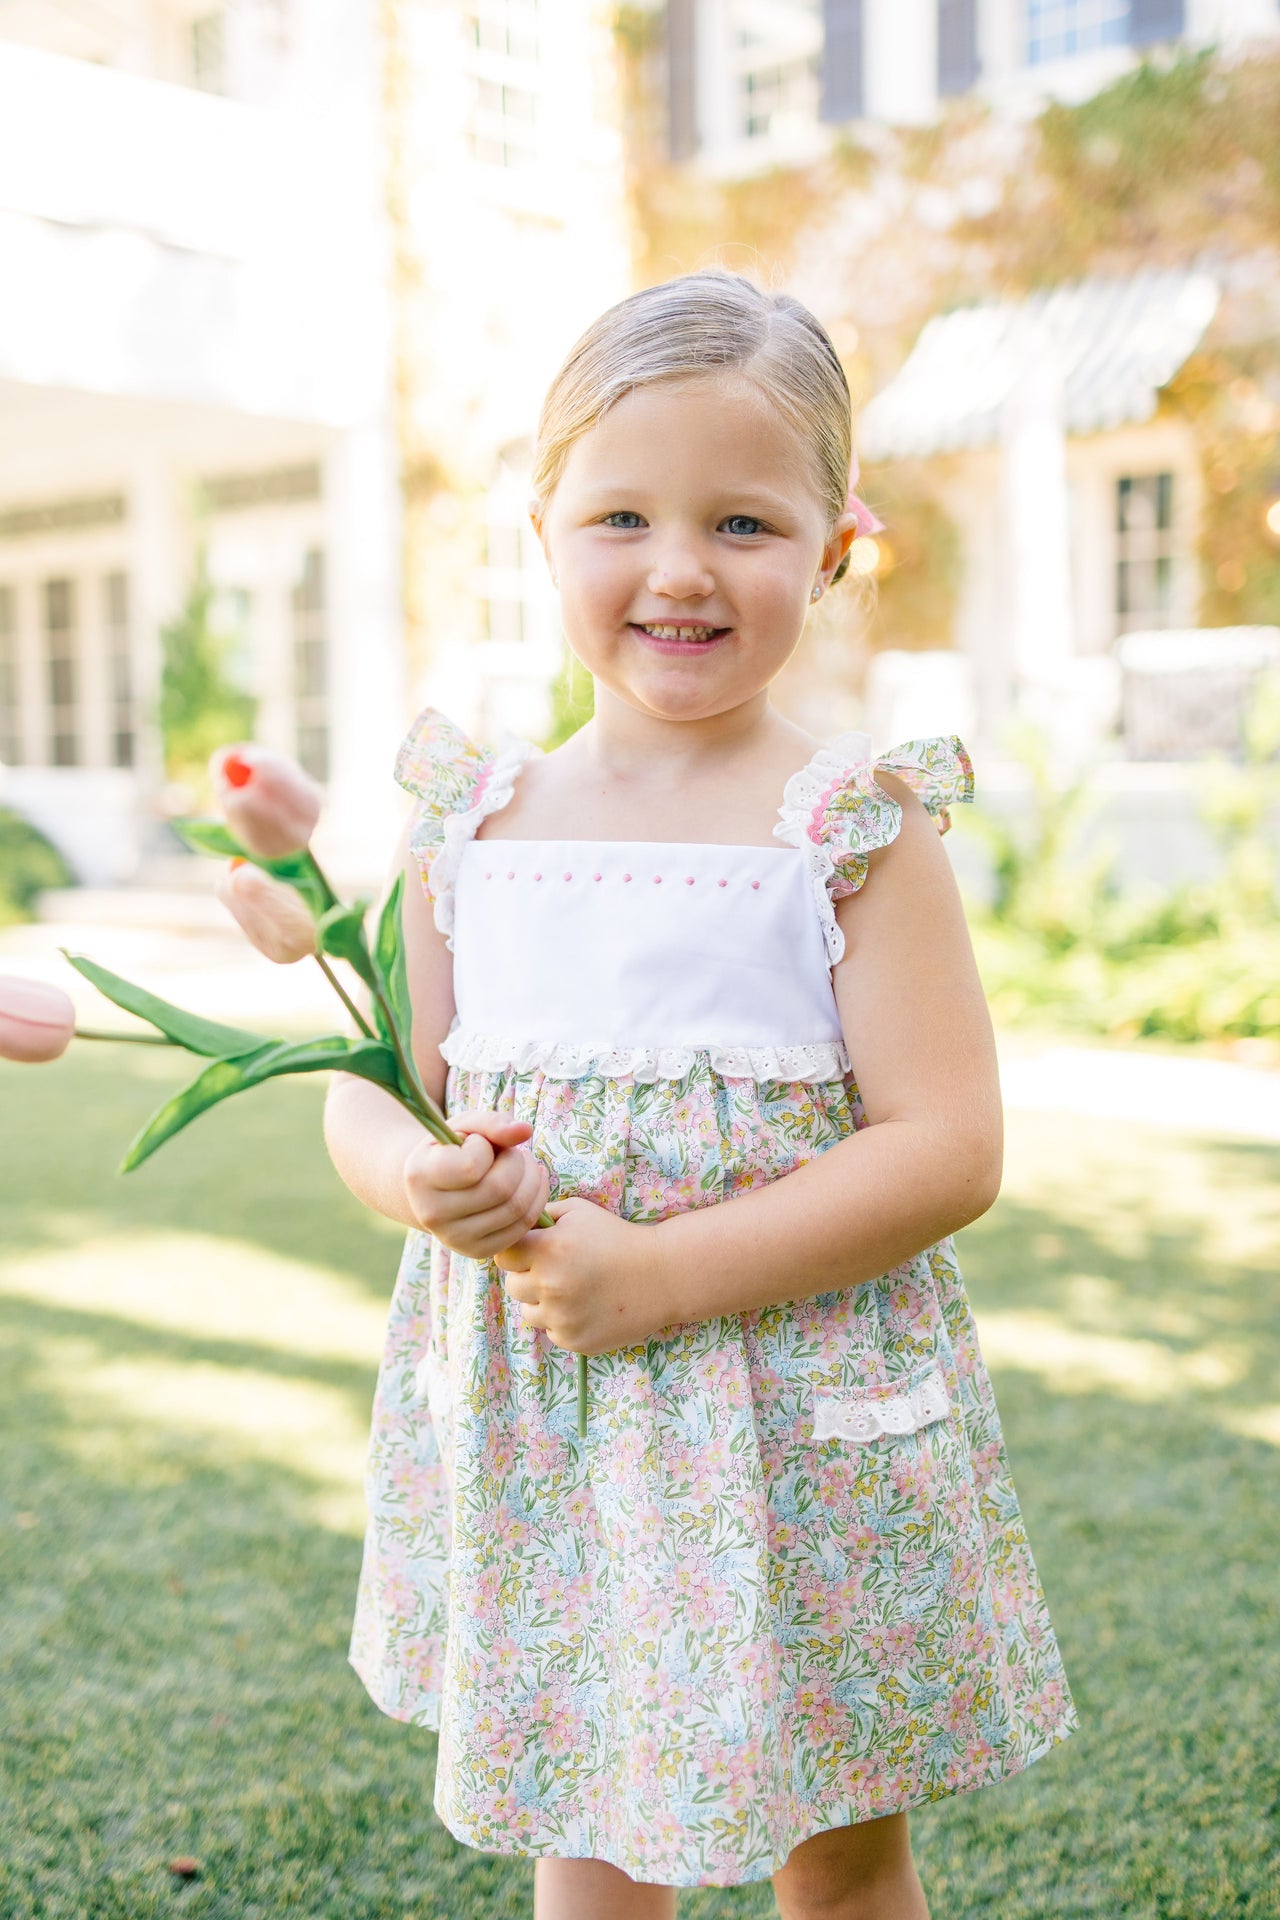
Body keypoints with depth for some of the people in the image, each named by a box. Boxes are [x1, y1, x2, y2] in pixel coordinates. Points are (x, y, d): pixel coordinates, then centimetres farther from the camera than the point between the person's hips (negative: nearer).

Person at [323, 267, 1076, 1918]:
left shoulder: (856, 829, -9)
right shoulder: (471, 823, 3)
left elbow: (949, 1148, -14)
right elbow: (366, 1087, 9)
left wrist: (660, 1274, -21)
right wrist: (426, 1182, -15)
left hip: (801, 1426, -3)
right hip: (528, 1418, 3)